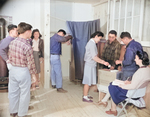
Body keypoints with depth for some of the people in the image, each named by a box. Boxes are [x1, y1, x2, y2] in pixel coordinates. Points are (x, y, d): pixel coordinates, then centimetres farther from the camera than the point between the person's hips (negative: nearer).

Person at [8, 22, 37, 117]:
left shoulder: (12, 43, -1)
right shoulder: (27, 46, -21)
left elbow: (10, 58, 6)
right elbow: (30, 63, -16)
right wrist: (33, 73, -3)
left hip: (13, 70, 7)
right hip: (23, 71, -7)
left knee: (13, 91, 19)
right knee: (24, 93, 10)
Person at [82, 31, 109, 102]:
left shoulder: (91, 43, 15)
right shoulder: (92, 44, -17)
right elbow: (94, 57, -21)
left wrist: (101, 61, 15)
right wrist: (103, 62, -16)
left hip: (91, 65, 10)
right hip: (90, 65, -10)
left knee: (89, 82, 15)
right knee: (88, 82, -3)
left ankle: (86, 95, 25)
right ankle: (85, 97, 6)